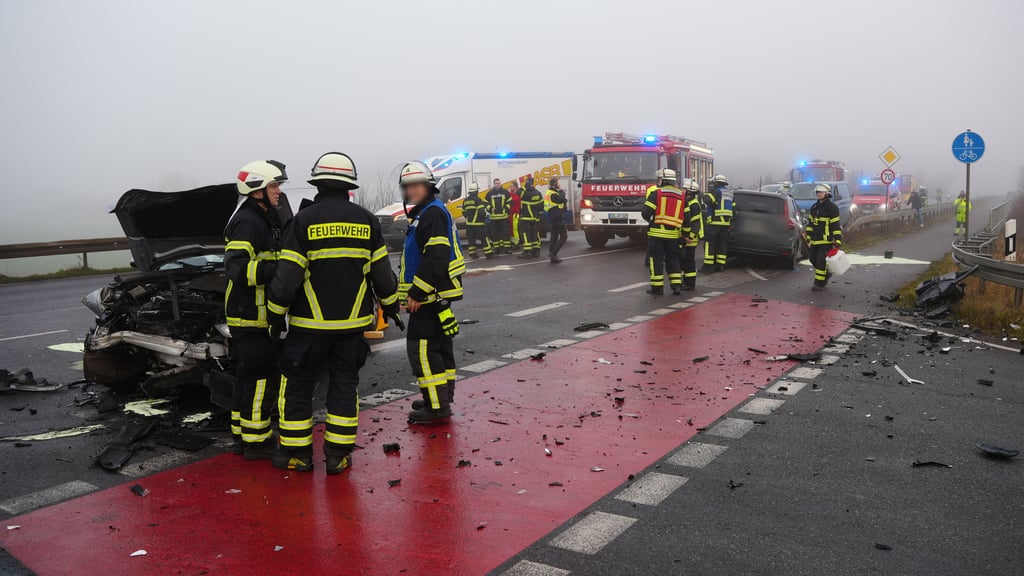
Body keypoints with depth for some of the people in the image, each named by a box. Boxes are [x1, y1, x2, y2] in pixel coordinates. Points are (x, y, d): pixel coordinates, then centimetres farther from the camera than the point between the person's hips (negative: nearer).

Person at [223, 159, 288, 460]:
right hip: (251, 315, -11)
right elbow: (238, 269, -27)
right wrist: (280, 268, -30)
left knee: (248, 376, 16)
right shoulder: (248, 222, -17)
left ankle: (243, 435, 26)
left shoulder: (262, 220, 17)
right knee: (262, 377, -5)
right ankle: (255, 441, 2)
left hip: (250, 314, 11)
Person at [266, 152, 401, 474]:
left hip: (309, 324, -3)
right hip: (353, 323, 3)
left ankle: (297, 453, 18)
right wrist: (390, 306, 20)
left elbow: (288, 275, -11)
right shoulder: (366, 220, 1)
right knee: (344, 385, 11)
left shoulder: (305, 220, -9)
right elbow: (381, 272, 6)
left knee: (298, 386, 11)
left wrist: (276, 315, 1)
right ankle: (338, 455, 14)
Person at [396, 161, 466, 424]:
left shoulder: (433, 212, -14)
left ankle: (437, 407, -7)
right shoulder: (423, 213, 20)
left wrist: (418, 292, -23)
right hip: (432, 293, 11)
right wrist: (415, 291, 23)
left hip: (430, 293, -11)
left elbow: (436, 257, -24)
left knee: (422, 348, -10)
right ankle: (442, 398, 28)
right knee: (439, 346, 17)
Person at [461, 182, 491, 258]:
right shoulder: (477, 200, -13)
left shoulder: (465, 201, 9)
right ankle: (488, 253, -1)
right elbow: (482, 211, -19)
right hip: (478, 224, -7)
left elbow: (464, 212, 14)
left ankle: (472, 254, 10)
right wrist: (485, 215, 1)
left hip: (469, 224, 7)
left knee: (471, 239, 10)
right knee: (484, 239, -2)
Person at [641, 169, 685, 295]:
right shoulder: (682, 196, 8)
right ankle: (676, 285, 12)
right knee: (673, 259, 15)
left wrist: (649, 219, 9)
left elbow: (646, 213, -11)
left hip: (657, 233, -4)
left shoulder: (656, 193, -7)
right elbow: (686, 216, 6)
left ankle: (657, 287, 4)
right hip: (674, 234, 4)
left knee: (656, 260, 3)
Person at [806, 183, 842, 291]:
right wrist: (808, 237, 16)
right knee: (813, 259, 14)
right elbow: (810, 223, 19)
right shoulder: (814, 207, 13)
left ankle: (819, 283, -2)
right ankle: (826, 274, 36)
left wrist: (837, 242, -16)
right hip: (815, 241, 8)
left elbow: (836, 226, -12)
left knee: (821, 261, -9)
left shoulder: (832, 208, -9)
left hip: (826, 240, -8)